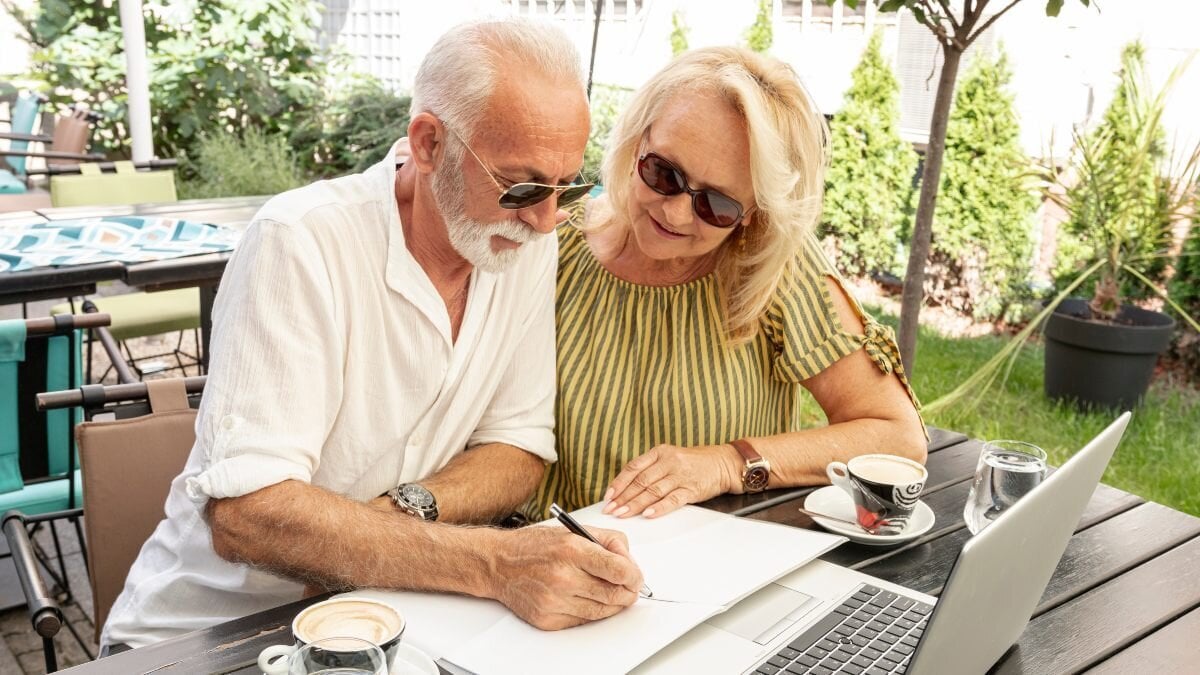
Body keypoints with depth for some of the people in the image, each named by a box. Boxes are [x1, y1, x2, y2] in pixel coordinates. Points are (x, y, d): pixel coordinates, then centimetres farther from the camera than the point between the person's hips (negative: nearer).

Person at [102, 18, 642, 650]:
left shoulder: (528, 241, -5)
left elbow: (518, 448, -1)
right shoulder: (301, 242, -21)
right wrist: (493, 563, -37)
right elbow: (242, 514, -27)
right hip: (218, 628, -3)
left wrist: (406, 510, -22)